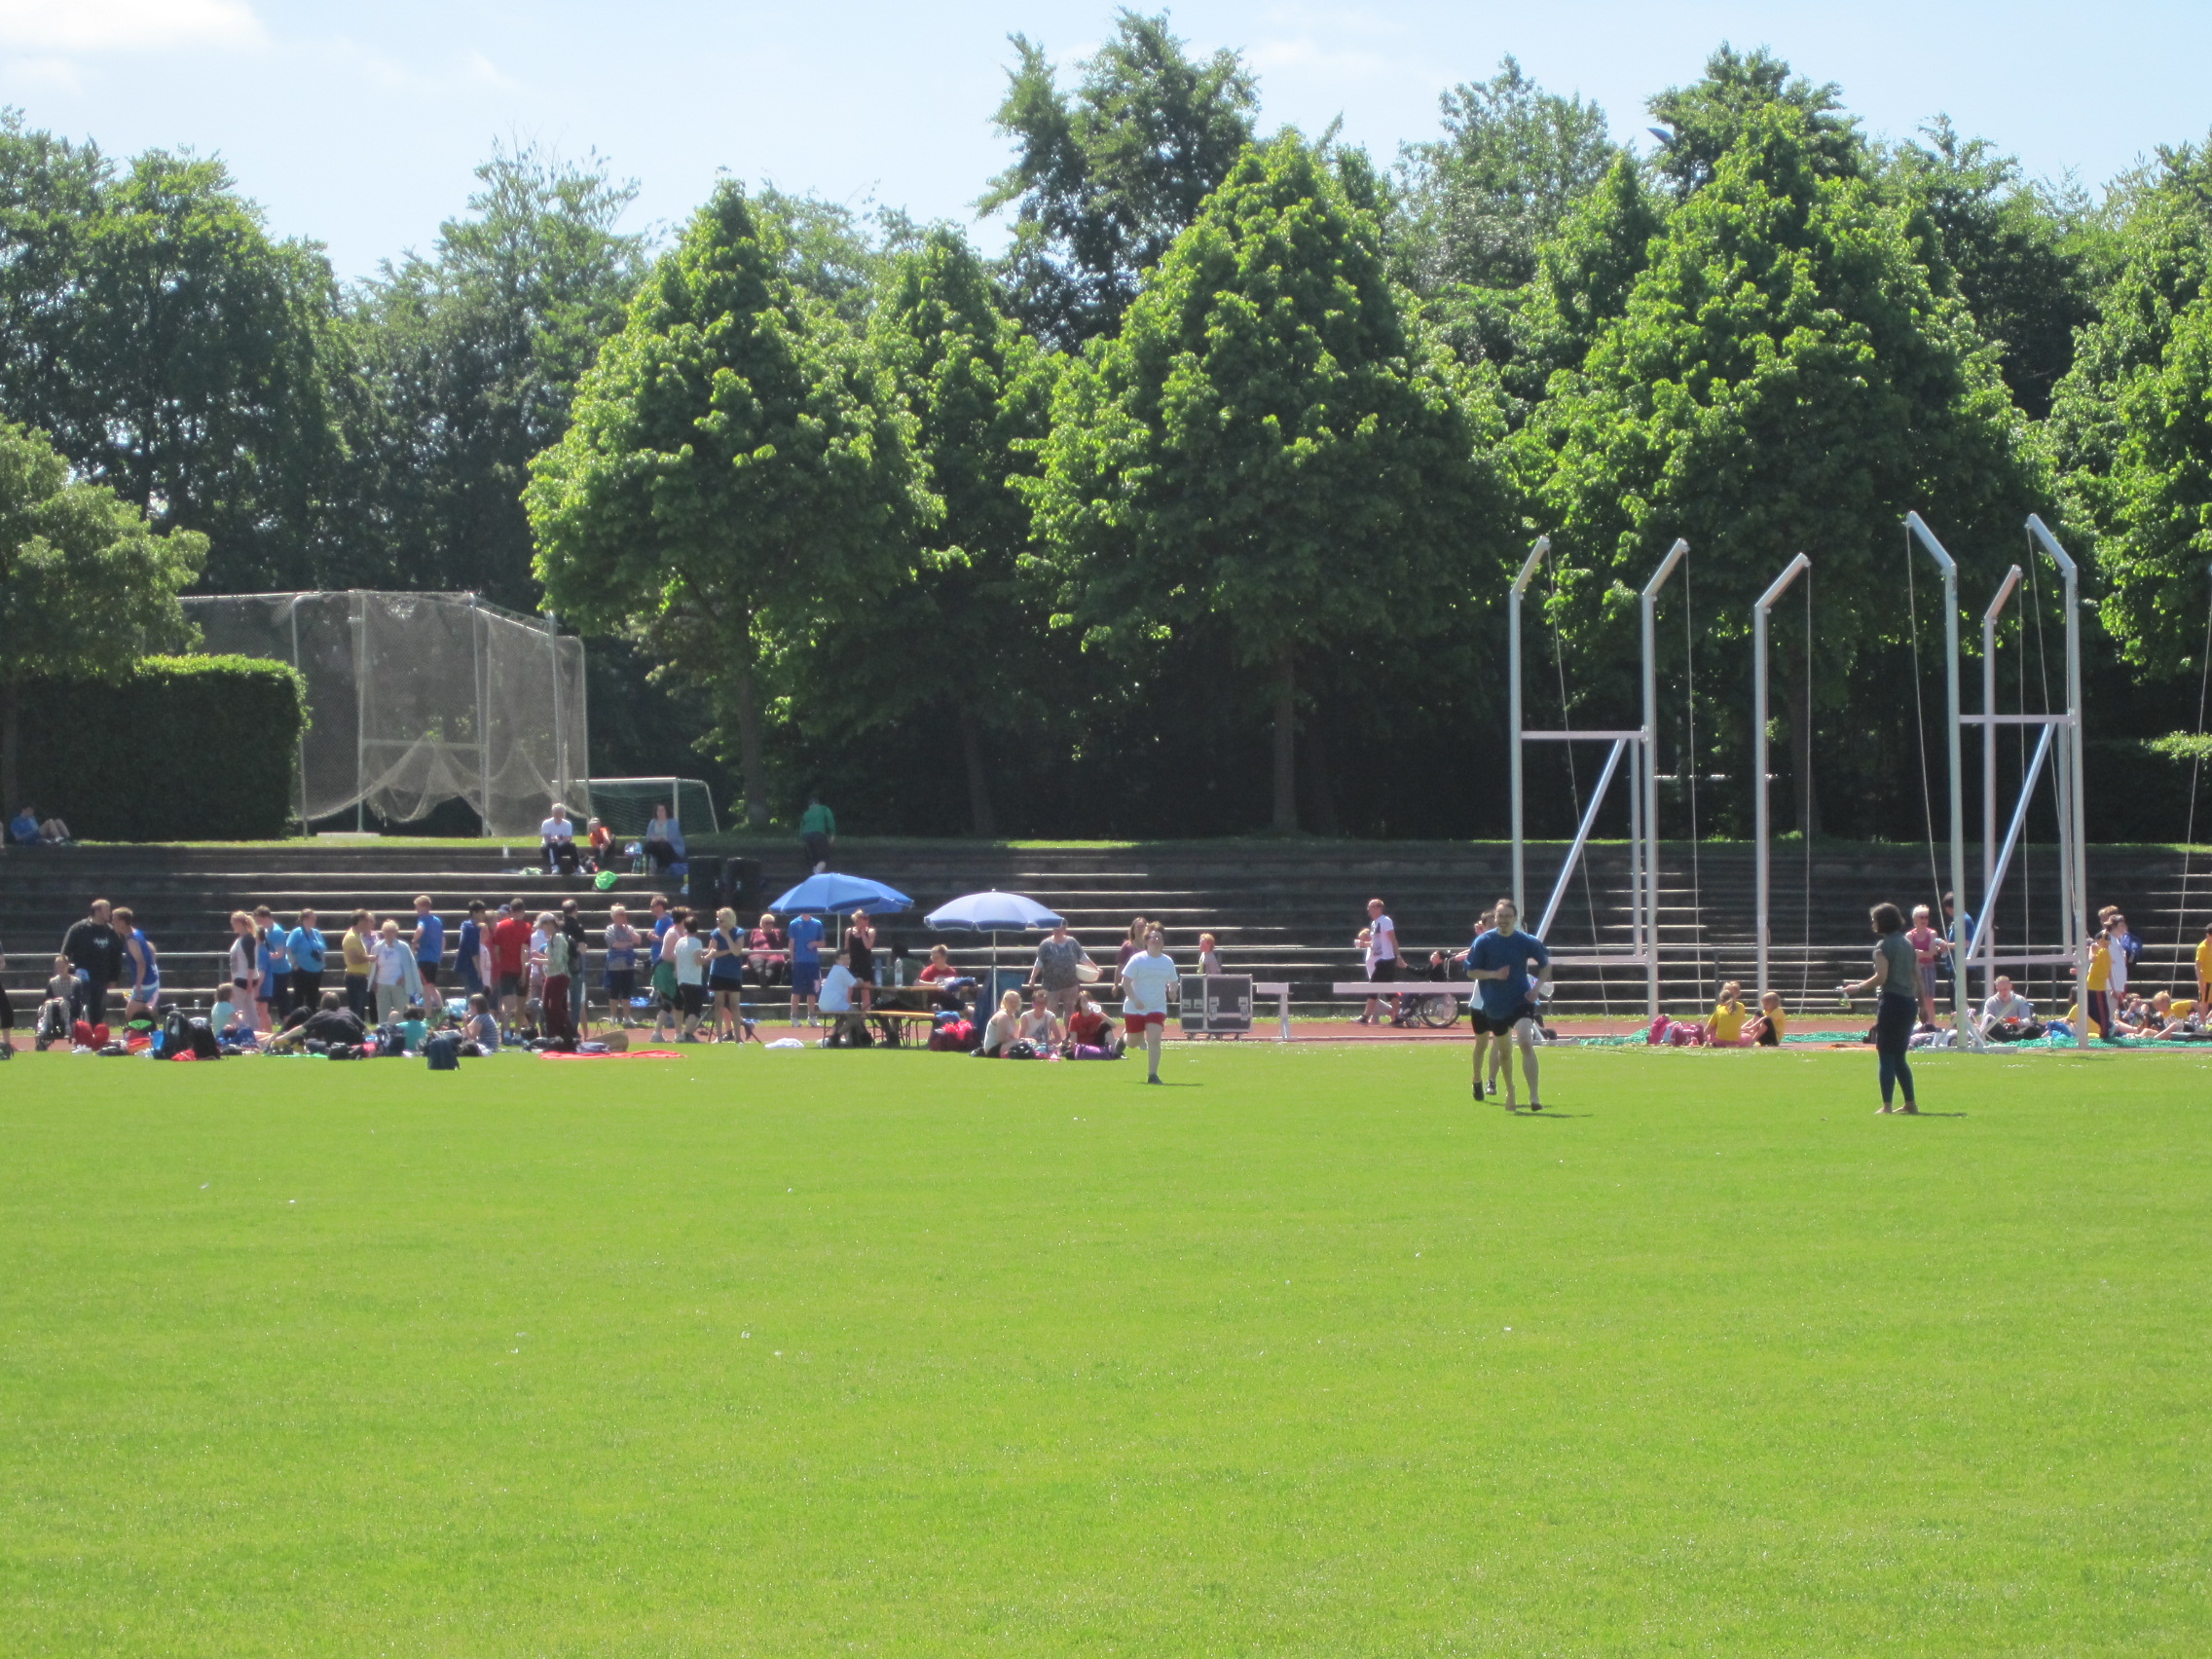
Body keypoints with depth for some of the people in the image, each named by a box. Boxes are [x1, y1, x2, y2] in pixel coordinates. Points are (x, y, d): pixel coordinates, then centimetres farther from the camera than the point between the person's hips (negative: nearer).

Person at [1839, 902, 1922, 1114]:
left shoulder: (1883, 945, -11)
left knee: (1886, 1056, -4)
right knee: (1899, 1057, 17)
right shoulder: (1907, 943, 13)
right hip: (1909, 1002, 8)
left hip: (1892, 1001, -8)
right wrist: (1920, 1001, 20)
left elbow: (1881, 977, -19)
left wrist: (1858, 988, -8)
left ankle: (1887, 1106, -6)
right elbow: (1917, 975, 15)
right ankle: (1910, 1104, 17)